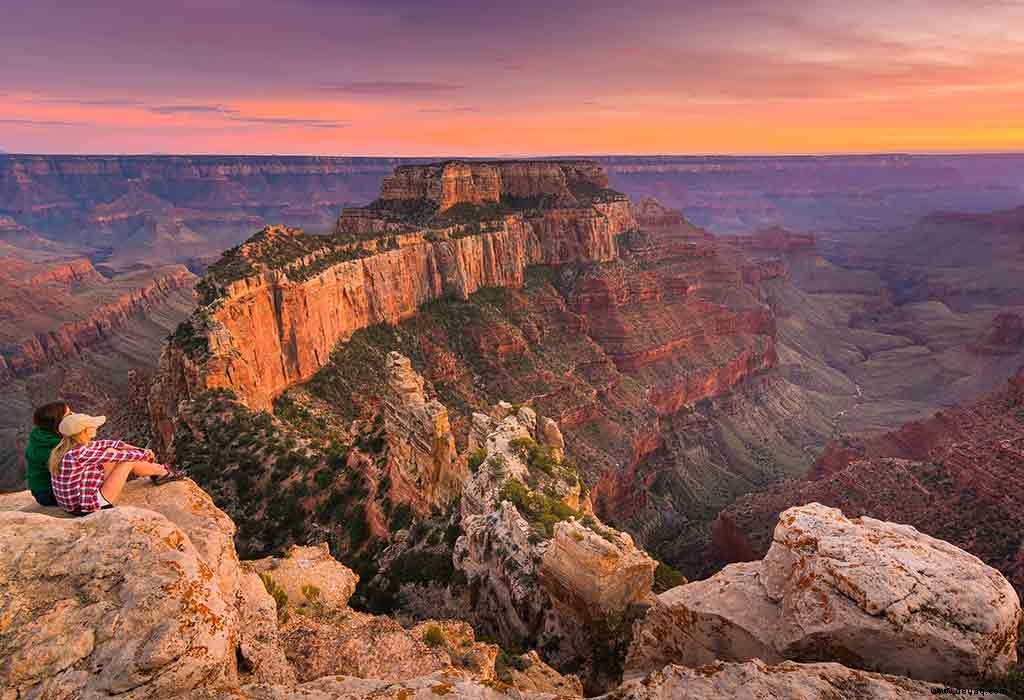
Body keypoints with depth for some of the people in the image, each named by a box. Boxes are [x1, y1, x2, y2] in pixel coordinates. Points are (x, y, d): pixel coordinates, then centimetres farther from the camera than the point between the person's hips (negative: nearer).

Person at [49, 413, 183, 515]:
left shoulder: (68, 446, 1)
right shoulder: (80, 453, -27)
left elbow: (109, 443, 9)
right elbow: (120, 455, -17)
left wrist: (141, 450, 10)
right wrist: (145, 453, 1)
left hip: (72, 505, 9)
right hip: (90, 508, -9)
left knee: (110, 451, 12)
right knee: (128, 460, -5)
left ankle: (157, 469, 26)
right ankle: (163, 473, 20)